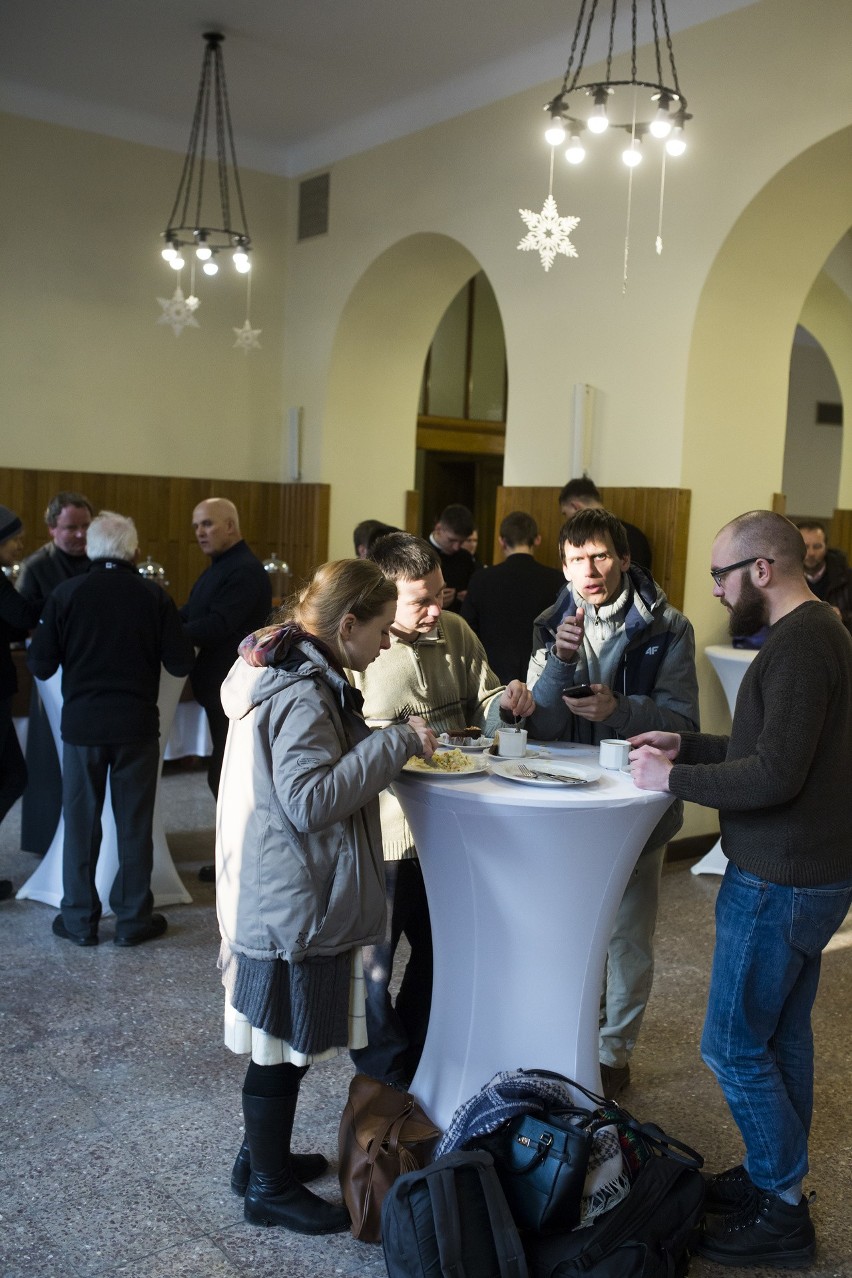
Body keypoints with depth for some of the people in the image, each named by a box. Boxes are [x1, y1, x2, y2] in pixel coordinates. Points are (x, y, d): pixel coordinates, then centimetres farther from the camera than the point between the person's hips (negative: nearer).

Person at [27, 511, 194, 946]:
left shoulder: (67, 593, -7)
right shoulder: (153, 596, -8)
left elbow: (40, 664, -4)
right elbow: (180, 663, -6)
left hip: (82, 724, 0)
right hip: (137, 725, 0)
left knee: (81, 821, 12)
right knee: (134, 823, 9)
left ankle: (80, 918, 18)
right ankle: (133, 917, 16)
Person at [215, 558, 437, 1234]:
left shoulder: (291, 675, 9)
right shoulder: (304, 695, -23)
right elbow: (310, 800, -28)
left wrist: (391, 743, 8)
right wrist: (396, 743, -25)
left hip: (280, 894, 10)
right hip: (296, 904, -10)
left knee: (281, 1041, 23)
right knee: (285, 1044, 6)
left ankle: (264, 1155, 40)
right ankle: (270, 1188, 24)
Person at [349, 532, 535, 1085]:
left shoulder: (456, 632, 2)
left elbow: (480, 711, 10)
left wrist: (506, 705, -10)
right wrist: (396, 740, -34)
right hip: (383, 836, -5)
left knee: (440, 953, 21)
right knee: (374, 962, 9)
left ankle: (419, 1060, 44)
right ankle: (388, 1077, 32)